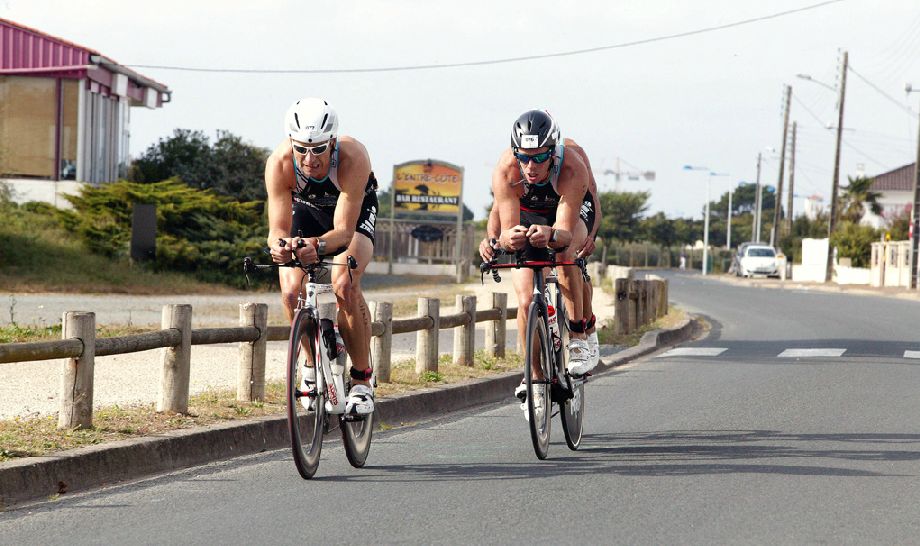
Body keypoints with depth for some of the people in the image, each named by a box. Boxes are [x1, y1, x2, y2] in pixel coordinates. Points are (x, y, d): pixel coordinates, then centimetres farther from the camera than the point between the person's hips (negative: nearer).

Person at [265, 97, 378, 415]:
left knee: (345, 285, -28)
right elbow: (278, 229, -34)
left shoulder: (353, 158, -40)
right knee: (291, 293, -19)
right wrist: (280, 245, -58)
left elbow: (344, 231, -40)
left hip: (355, 210, -2)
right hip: (306, 209, 2)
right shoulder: (279, 164, -34)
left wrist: (317, 245, -60)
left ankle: (362, 379, -12)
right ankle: (314, 362, 11)